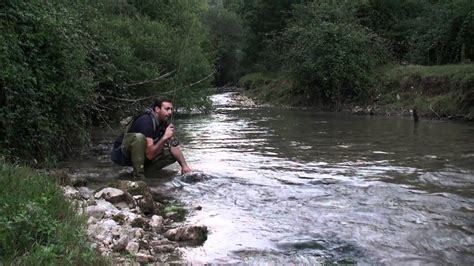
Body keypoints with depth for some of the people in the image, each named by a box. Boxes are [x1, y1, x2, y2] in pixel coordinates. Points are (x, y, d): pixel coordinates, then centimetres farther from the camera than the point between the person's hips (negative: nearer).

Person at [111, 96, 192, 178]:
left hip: (141, 155, 8)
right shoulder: (146, 121, -28)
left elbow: (174, 146, -1)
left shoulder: (164, 123, -2)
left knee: (172, 154, -5)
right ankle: (138, 175, -27)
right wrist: (164, 138, -39)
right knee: (139, 137, -37)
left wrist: (184, 166, -12)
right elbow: (149, 155, -32)